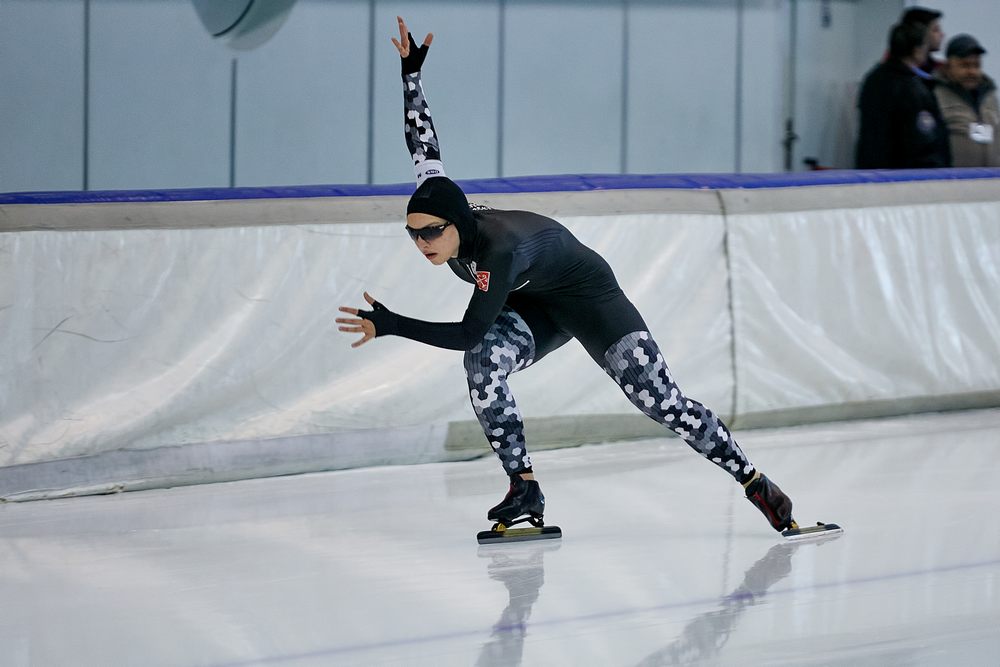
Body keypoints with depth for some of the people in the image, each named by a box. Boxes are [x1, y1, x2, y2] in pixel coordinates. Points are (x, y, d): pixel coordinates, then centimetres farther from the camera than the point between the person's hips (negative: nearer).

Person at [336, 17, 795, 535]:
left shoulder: (499, 249, -40)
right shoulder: (438, 211, -20)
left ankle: (754, 483, 2)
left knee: (660, 401, -12)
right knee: (483, 362, -24)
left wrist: (392, 326, -40)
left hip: (587, 293, -6)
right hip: (532, 308, 7)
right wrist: (411, 72, -7)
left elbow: (469, 331, -39)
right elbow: (424, 145, -5)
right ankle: (525, 492, -17)